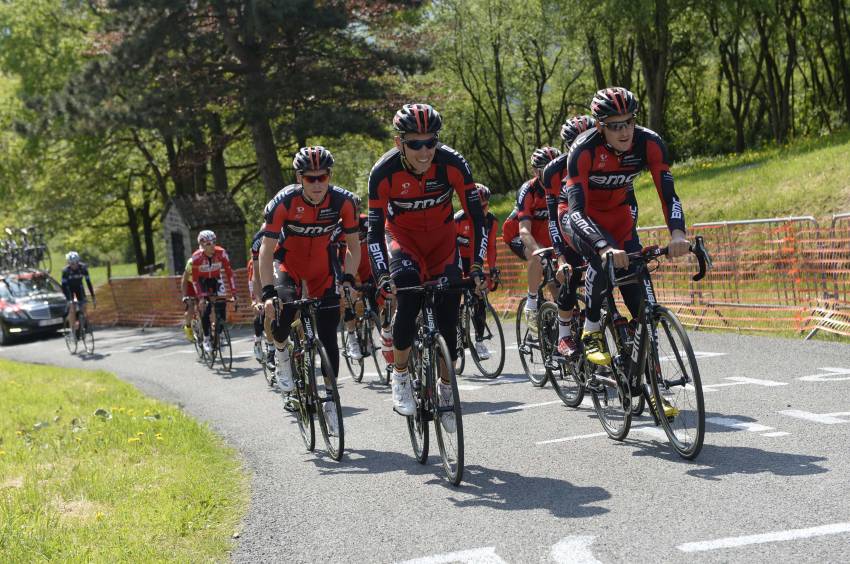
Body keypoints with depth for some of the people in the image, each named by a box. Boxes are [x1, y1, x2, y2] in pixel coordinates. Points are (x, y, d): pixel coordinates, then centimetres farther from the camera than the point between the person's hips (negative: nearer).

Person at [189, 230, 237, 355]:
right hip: (203, 280, -2)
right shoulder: (196, 256, -28)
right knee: (205, 309, -18)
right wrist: (200, 296, -31)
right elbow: (195, 279, -23)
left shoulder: (221, 253, -26)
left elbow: (229, 272, -23)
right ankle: (206, 339, -6)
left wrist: (233, 293, -26)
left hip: (216, 279, 2)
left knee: (221, 305, -14)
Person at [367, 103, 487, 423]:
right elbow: (375, 230, -24)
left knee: (448, 317, -6)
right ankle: (400, 378, -8)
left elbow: (476, 216, -22)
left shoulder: (452, 163, -26)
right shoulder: (384, 172, -27)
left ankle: (446, 388, 14)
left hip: (442, 238, 1)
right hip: (403, 238, -1)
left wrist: (478, 267, -29)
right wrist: (383, 276, -36)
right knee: (407, 302, -26)